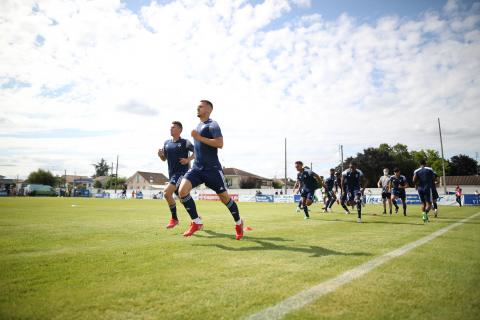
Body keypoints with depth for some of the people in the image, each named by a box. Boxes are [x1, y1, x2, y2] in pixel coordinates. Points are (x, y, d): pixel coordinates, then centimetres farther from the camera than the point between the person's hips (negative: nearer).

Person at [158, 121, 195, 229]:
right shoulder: (166, 143, 12)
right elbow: (164, 158, 19)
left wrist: (188, 159, -20)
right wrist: (160, 155, -2)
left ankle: (174, 218, -5)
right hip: (171, 173, 7)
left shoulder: (185, 142, -5)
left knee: (167, 192, -21)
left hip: (182, 172, -7)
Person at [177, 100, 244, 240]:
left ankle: (238, 223, 27)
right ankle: (196, 222, -1)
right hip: (197, 168, 7)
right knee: (182, 191, -14)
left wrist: (199, 138, -21)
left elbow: (220, 144, -22)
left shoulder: (212, 125, -7)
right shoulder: (198, 126, 19)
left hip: (212, 169, -7)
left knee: (224, 197, 4)